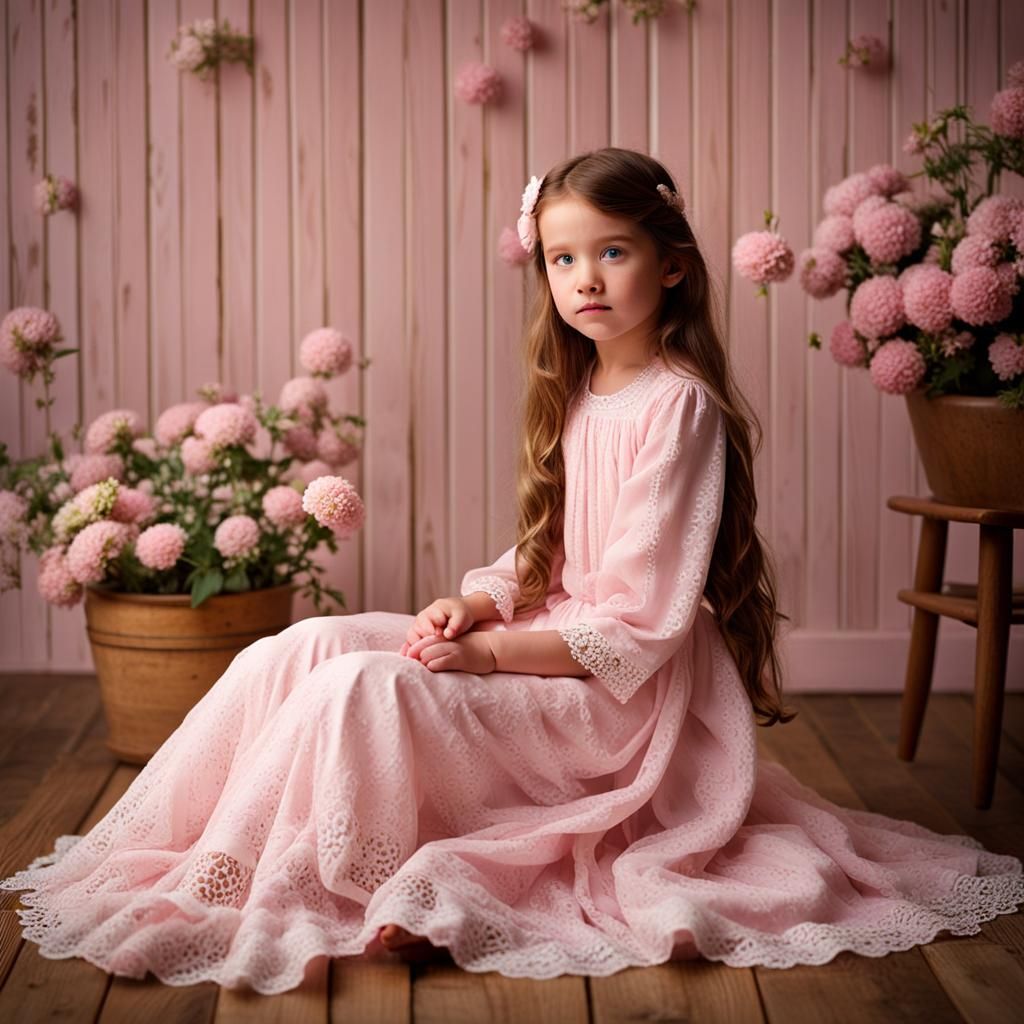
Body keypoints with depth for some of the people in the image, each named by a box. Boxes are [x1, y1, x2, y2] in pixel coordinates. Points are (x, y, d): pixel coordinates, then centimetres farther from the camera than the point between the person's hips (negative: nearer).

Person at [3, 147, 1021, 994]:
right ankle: (166, 847, -4)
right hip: (542, 644, 8)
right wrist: (475, 603, -4)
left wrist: (496, 653, -19)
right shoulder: (574, 394, 12)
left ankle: (258, 906, -13)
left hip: (622, 692, -8)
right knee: (306, 645, -8)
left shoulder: (677, 405, -15)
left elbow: (641, 626, -18)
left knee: (369, 686, -28)